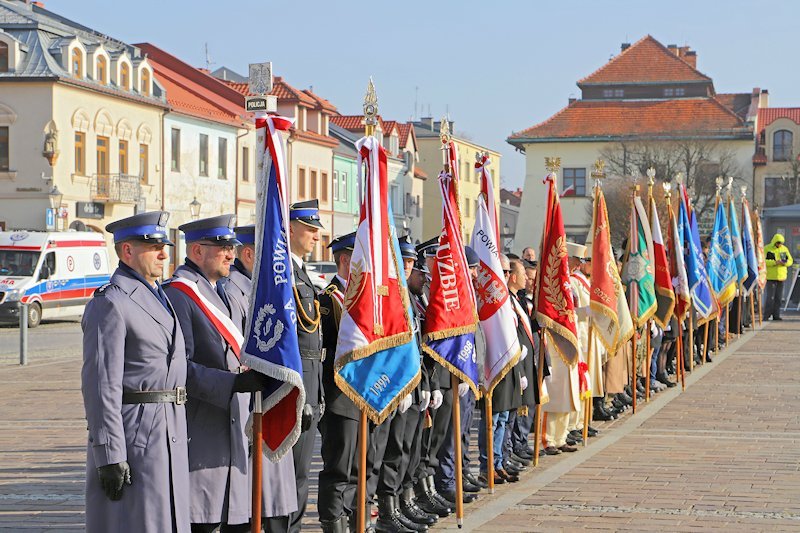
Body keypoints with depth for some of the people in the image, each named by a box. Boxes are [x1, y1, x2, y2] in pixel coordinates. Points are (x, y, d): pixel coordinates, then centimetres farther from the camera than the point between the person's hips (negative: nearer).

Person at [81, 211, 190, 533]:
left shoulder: (157, 296, 17)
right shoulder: (110, 303, -13)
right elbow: (101, 384, -17)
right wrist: (110, 457, -21)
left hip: (169, 437, 9)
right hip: (134, 439, -9)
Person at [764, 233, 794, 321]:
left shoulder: (784, 249, 9)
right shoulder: (767, 249, -4)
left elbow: (790, 261, 11)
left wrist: (785, 262, -13)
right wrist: (774, 262, -23)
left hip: (781, 276, 4)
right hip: (771, 277, -4)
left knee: (779, 297, 5)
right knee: (770, 297, -9)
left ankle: (776, 315, 11)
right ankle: (766, 315, -3)